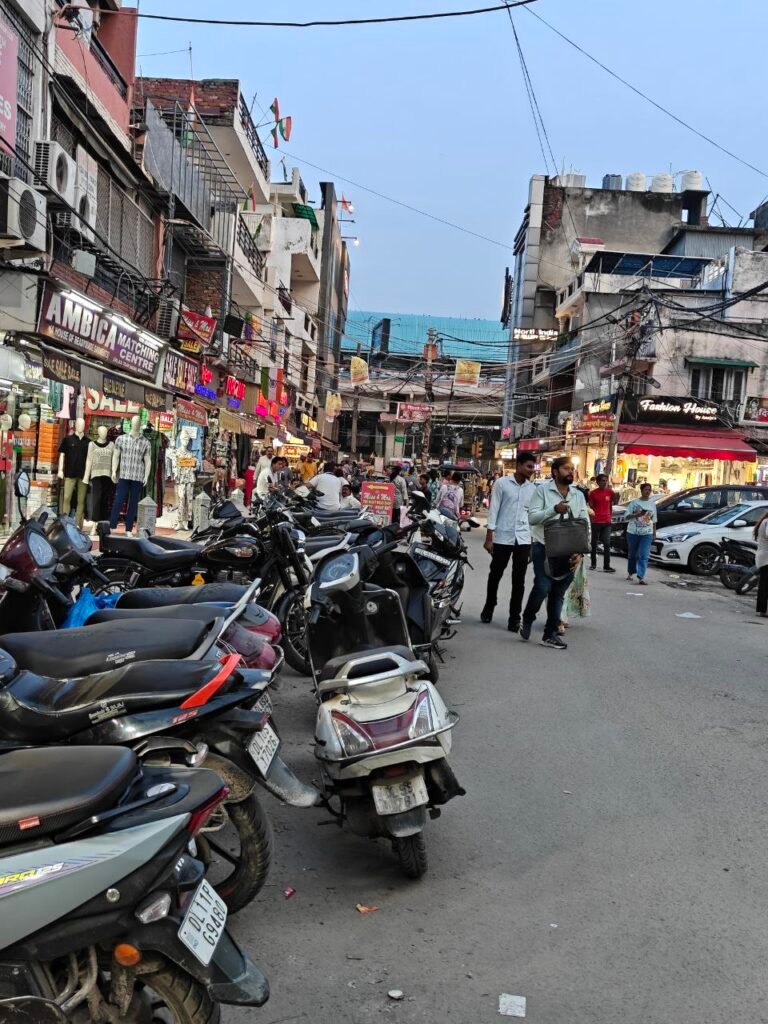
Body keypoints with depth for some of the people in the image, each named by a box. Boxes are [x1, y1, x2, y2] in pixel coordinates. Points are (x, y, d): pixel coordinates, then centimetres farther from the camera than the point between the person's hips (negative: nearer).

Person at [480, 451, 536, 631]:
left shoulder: (533, 489, 7)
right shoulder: (503, 484, -3)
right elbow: (493, 510, -3)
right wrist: (489, 538, -7)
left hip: (523, 539, 2)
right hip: (502, 537, -2)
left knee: (518, 580, 2)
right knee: (495, 575, 11)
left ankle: (514, 618, 9)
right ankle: (489, 607, 32)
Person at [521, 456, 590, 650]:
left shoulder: (578, 495, 8)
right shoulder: (542, 490, -3)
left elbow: (585, 524, 5)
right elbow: (532, 517, -11)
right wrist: (554, 510, -25)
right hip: (544, 547, -4)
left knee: (558, 593, 8)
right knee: (542, 587, -16)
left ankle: (550, 634, 17)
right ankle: (527, 619, 11)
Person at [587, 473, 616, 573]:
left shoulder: (610, 492, 4)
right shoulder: (593, 493, -4)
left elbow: (611, 506, 14)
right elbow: (590, 507, 2)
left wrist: (610, 517, 13)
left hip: (607, 522, 2)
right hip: (596, 522, -1)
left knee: (607, 544, -5)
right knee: (594, 543, 9)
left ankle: (606, 566, -5)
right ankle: (593, 563, 22)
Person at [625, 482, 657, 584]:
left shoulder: (652, 504, 9)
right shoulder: (634, 502, 1)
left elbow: (654, 520, 14)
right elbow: (627, 516, -3)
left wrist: (654, 533, 10)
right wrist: (637, 514, -19)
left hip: (647, 533, 1)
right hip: (633, 532, 0)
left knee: (643, 556, -12)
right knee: (632, 554, 12)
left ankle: (641, 577, -18)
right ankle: (630, 573, 32)